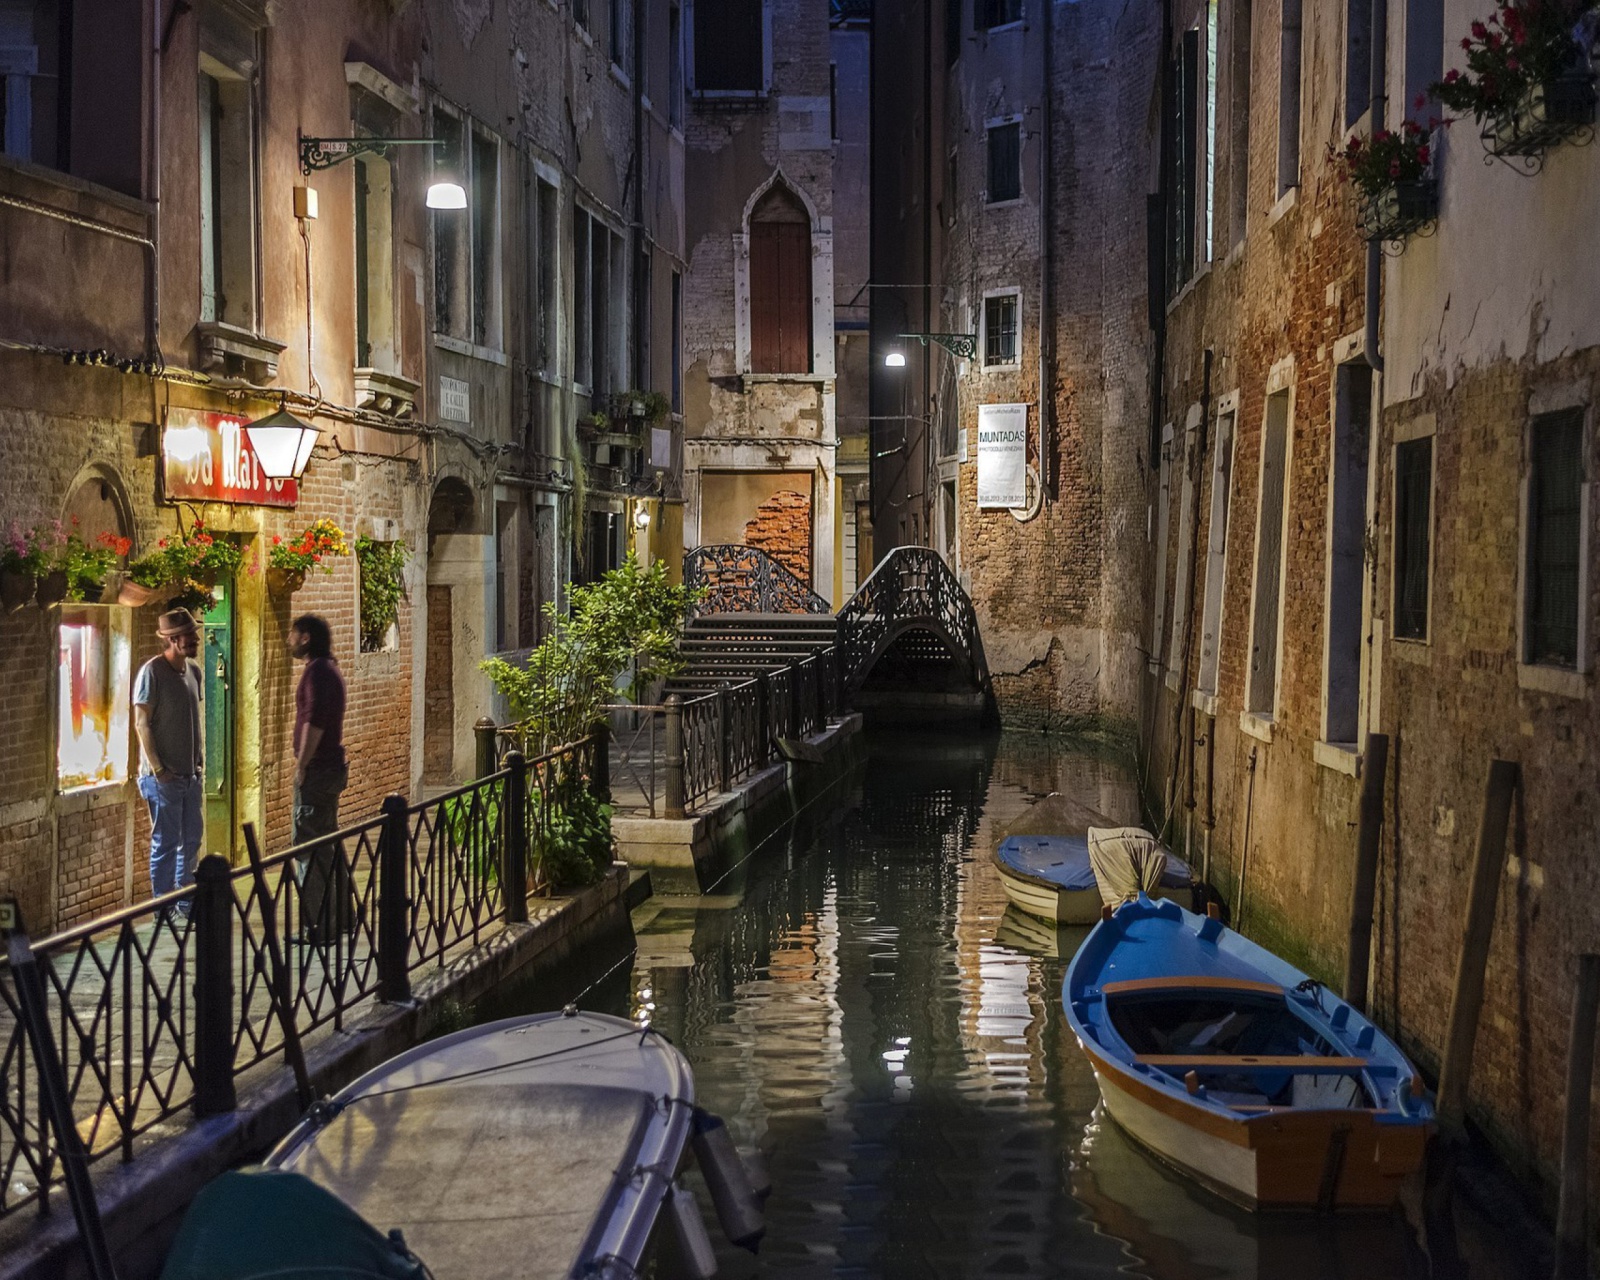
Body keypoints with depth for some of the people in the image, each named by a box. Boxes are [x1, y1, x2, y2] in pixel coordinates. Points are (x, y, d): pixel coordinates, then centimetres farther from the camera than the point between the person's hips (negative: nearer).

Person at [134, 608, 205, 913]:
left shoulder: (194, 670, 10)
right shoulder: (152, 672, -13)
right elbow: (142, 723, -14)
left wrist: (200, 761, 12)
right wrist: (158, 768, -16)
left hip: (192, 774, 7)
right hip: (164, 776, -7)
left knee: (191, 839, 13)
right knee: (165, 842, -1)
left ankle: (187, 902, 24)